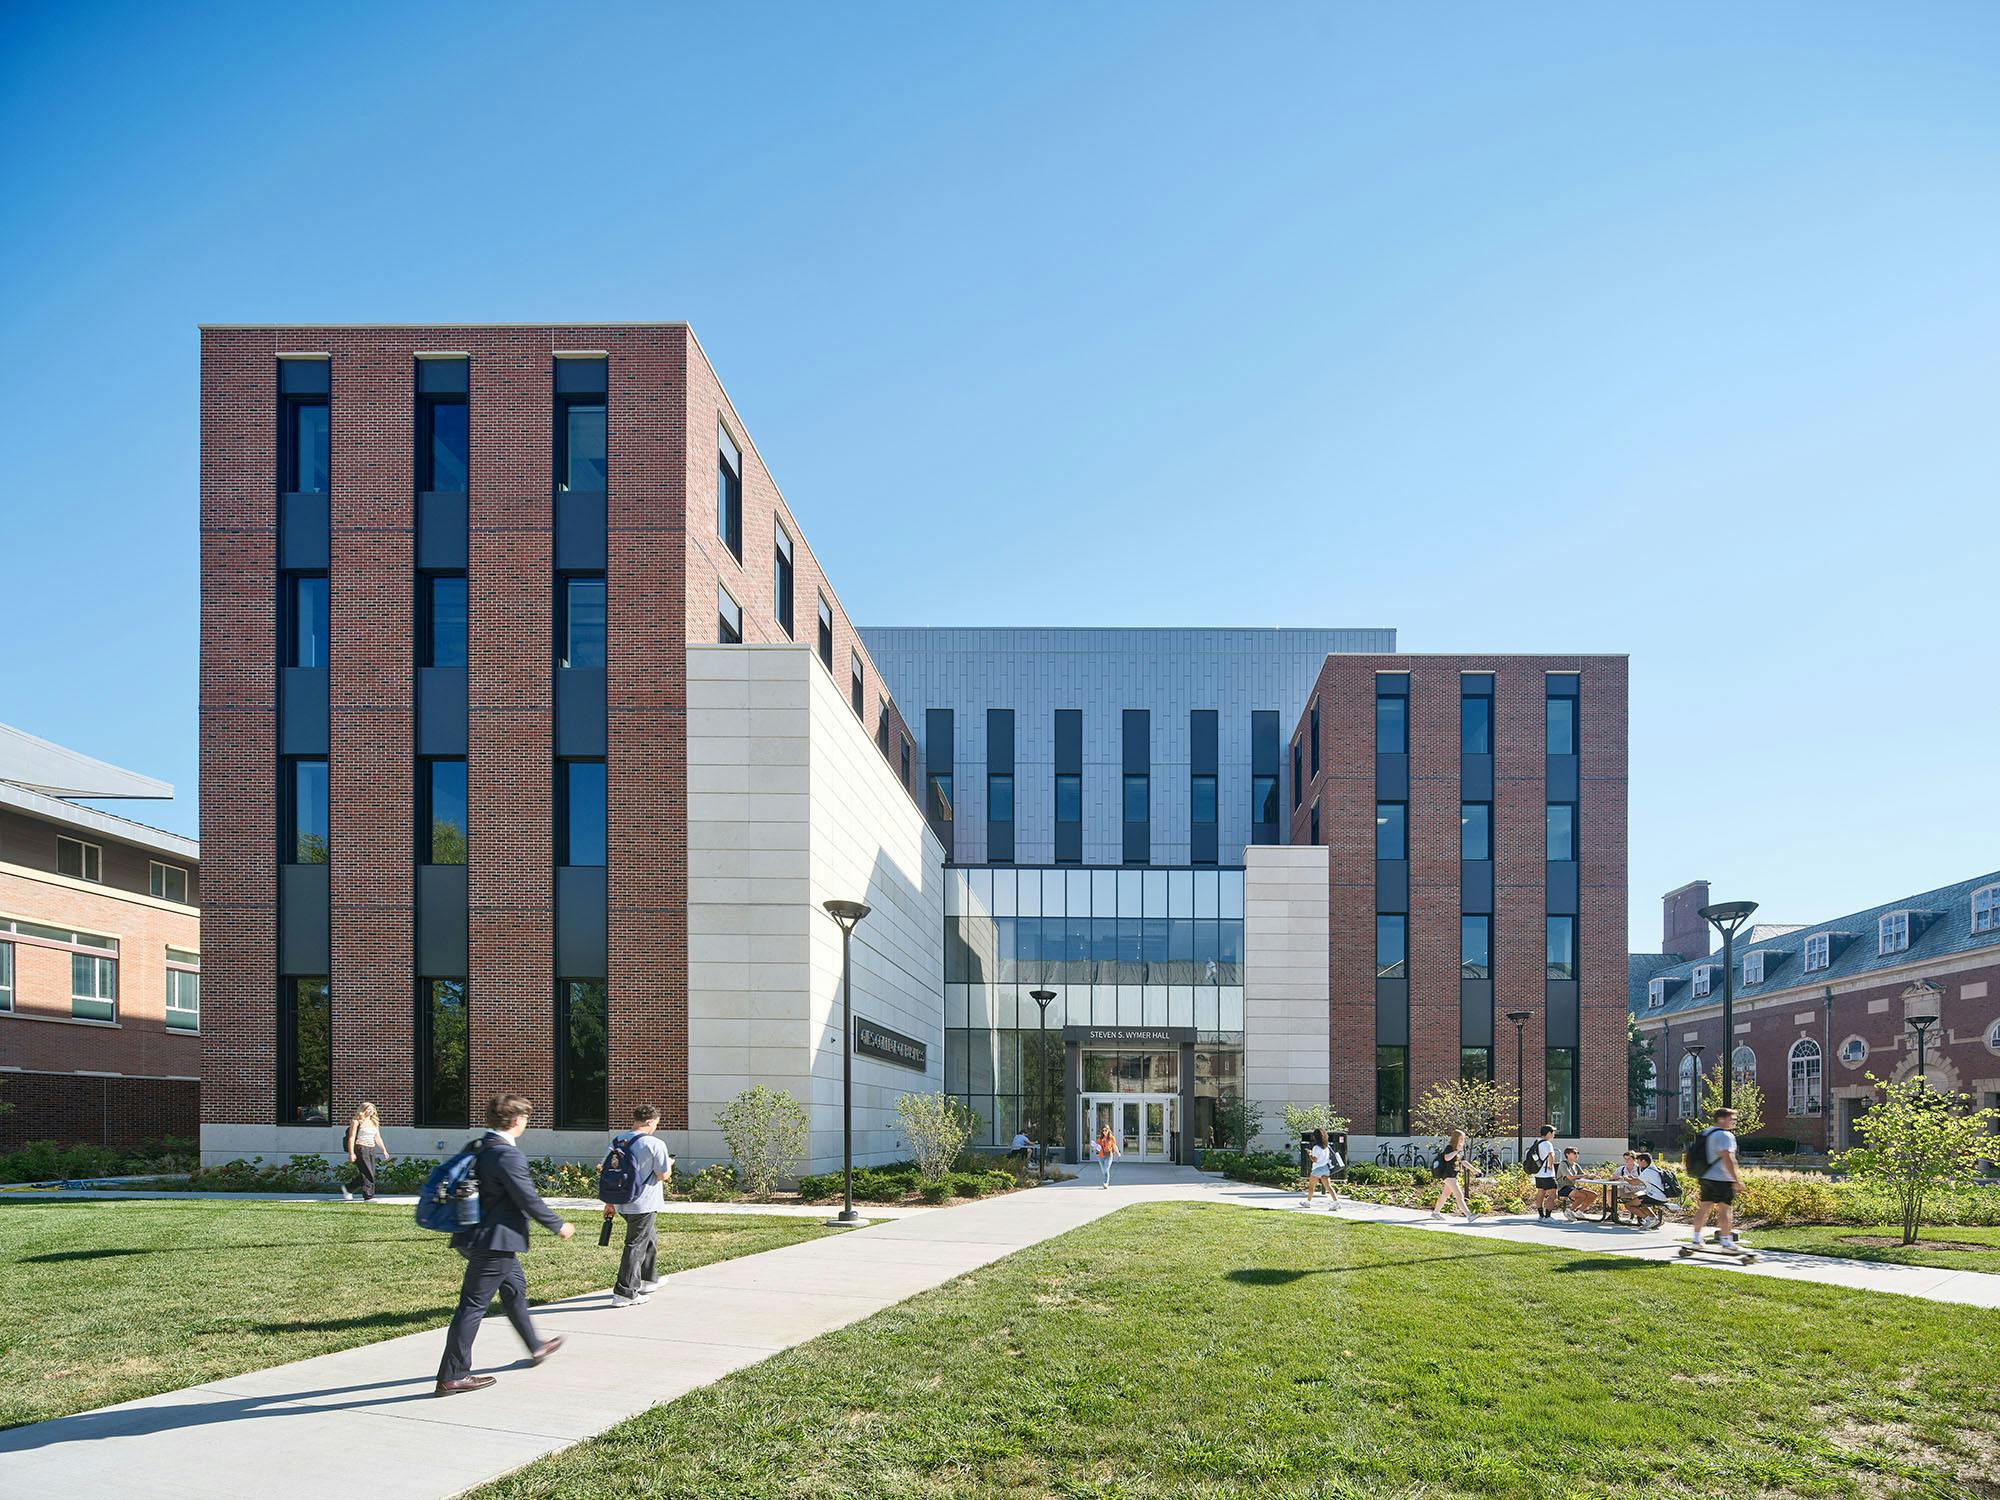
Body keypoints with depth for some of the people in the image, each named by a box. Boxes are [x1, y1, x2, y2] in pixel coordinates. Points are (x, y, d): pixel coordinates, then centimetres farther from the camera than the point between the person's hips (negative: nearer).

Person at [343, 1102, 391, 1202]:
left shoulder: (374, 1122, 17)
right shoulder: (357, 1122, -3)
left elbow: (378, 1138, 22)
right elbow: (351, 1138, -7)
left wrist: (384, 1150, 16)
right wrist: (351, 1153, -14)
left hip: (372, 1149, 7)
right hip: (361, 1148, -7)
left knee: (371, 1174, 5)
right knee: (367, 1174, -11)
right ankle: (368, 1197, -9)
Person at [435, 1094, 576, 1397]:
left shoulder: (481, 1147, 7)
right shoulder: (507, 1155, -22)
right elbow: (529, 1200, -20)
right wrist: (558, 1225, -6)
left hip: (477, 1236, 10)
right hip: (495, 1240, -10)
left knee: (515, 1287, 25)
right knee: (473, 1305, -4)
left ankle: (535, 1347, 42)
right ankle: (452, 1376, 3)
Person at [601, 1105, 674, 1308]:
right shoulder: (655, 1144, -15)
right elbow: (663, 1175, -13)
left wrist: (609, 1203, 17)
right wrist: (669, 1165, 10)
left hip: (624, 1204, 8)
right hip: (644, 1204, -8)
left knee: (650, 1239, 26)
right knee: (636, 1246, -2)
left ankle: (647, 1280, 39)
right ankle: (624, 1293, -2)